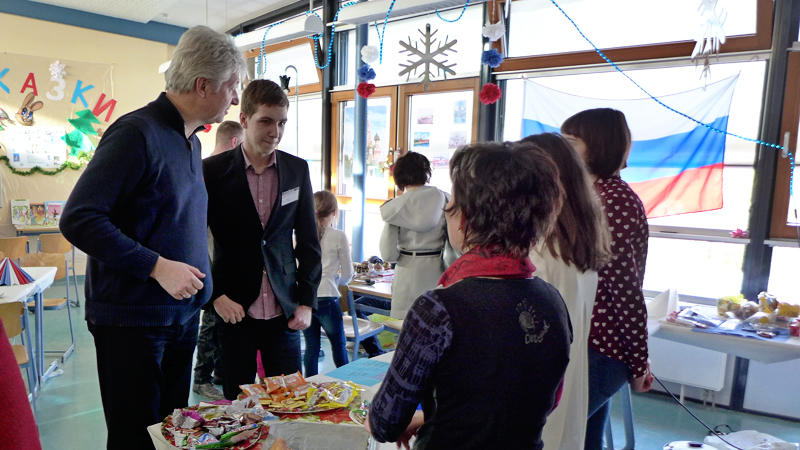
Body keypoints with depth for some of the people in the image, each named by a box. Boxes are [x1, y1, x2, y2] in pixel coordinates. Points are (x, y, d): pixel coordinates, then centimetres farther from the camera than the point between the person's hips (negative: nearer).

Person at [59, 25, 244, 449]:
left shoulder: (192, 140, 10)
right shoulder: (137, 133, -16)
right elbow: (77, 219, -20)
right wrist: (157, 266, -22)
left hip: (183, 314, 8)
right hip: (132, 319, -8)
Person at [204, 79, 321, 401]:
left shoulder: (297, 169, 3)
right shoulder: (213, 171, -5)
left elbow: (308, 240, 7)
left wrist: (306, 301, 2)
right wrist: (215, 296, -9)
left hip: (284, 313, 2)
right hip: (234, 310, -2)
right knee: (237, 402, 10)